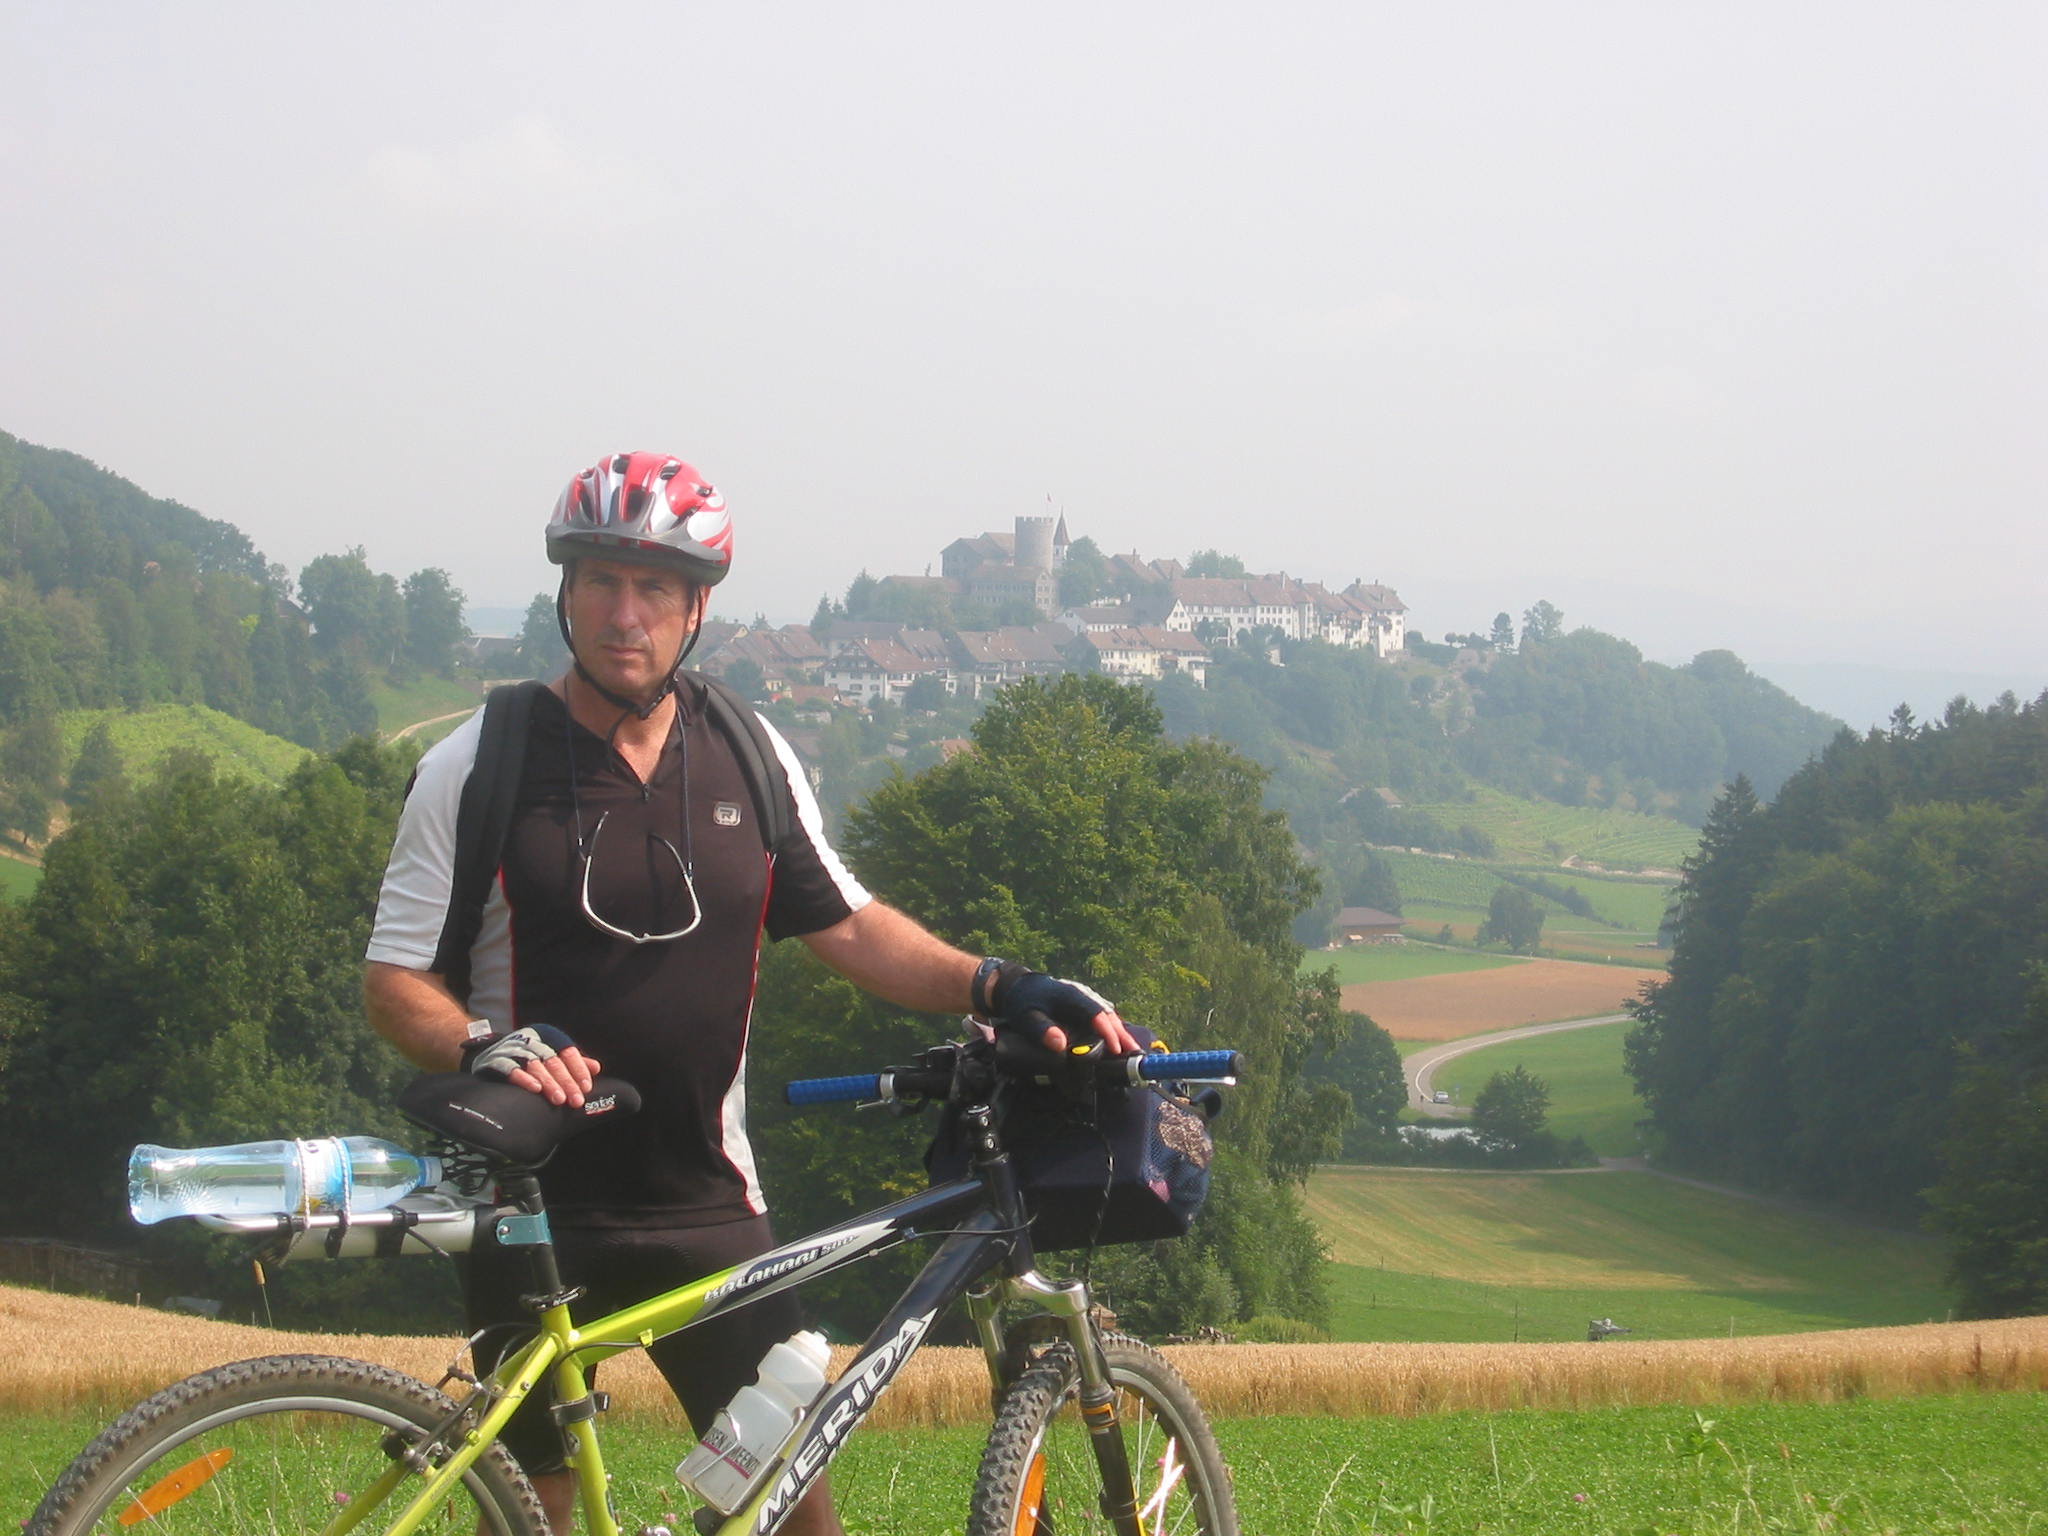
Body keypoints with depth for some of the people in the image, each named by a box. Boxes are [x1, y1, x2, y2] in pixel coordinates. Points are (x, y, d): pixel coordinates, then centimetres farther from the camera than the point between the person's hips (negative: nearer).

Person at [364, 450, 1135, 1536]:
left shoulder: (748, 759, 7)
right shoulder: (479, 767, -4)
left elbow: (846, 925, 12)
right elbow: (397, 980, -3)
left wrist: (992, 986, -3)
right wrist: (483, 1049, -24)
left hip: (706, 1202, 3)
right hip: (532, 1203, -3)